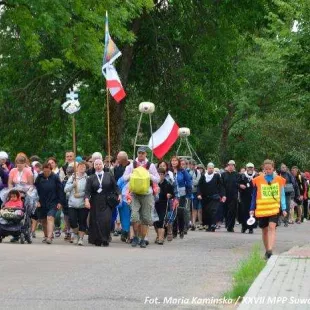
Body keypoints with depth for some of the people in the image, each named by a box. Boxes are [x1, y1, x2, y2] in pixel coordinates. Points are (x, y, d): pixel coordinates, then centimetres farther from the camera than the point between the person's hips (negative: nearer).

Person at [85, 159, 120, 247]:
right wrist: (87, 200, -19)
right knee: (96, 222, -1)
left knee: (106, 220, -13)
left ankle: (105, 240, -3)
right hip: (95, 204, 1)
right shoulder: (91, 178, 7)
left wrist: (118, 194, -8)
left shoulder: (109, 176, 7)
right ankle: (97, 240, 9)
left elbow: (115, 187, 9)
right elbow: (87, 191, -3)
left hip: (106, 203, -1)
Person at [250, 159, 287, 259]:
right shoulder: (258, 180, 2)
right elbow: (254, 196, 8)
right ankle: (267, 251, 25)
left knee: (272, 227, -18)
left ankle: (270, 250, -26)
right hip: (261, 209, 2)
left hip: (274, 208, -1)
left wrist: (284, 209, 7)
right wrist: (252, 209, 6)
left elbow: (282, 195, 10)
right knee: (264, 230, 10)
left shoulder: (279, 180, 3)